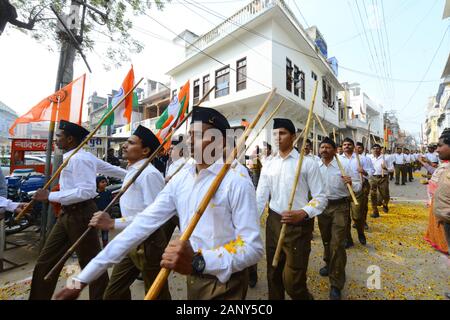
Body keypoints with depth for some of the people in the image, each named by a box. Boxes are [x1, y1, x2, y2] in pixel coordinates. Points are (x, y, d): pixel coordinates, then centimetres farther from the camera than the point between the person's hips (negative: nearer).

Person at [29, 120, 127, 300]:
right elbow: (112, 169, 17)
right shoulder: (83, 156, 11)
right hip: (67, 214, 10)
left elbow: (87, 191, -27)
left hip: (80, 214, -10)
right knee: (45, 262, 18)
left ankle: (100, 297, 25)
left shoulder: (79, 158, -18)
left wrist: (50, 196, -19)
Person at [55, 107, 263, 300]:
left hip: (225, 285, -5)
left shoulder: (237, 182, -21)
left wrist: (199, 262, -34)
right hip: (193, 279, 5)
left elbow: (254, 247, -20)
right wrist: (82, 280, -7)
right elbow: (143, 224, -7)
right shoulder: (180, 179, -3)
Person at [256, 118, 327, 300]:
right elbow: (260, 198, 1)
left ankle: (306, 297, 36)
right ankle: (275, 297, 43)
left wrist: (302, 213, -22)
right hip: (273, 222, 4)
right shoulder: (268, 166, 4)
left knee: (292, 280, 4)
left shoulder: (308, 163, -6)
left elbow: (320, 197, -5)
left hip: (299, 225, -4)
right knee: (273, 274, 18)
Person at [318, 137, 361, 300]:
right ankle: (329, 264, 47)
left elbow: (358, 186, -6)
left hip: (340, 206, -3)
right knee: (326, 239, 20)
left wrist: (351, 183, -27)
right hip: (322, 206, 4)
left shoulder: (345, 165, -9)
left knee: (337, 244, -4)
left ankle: (336, 284, 11)